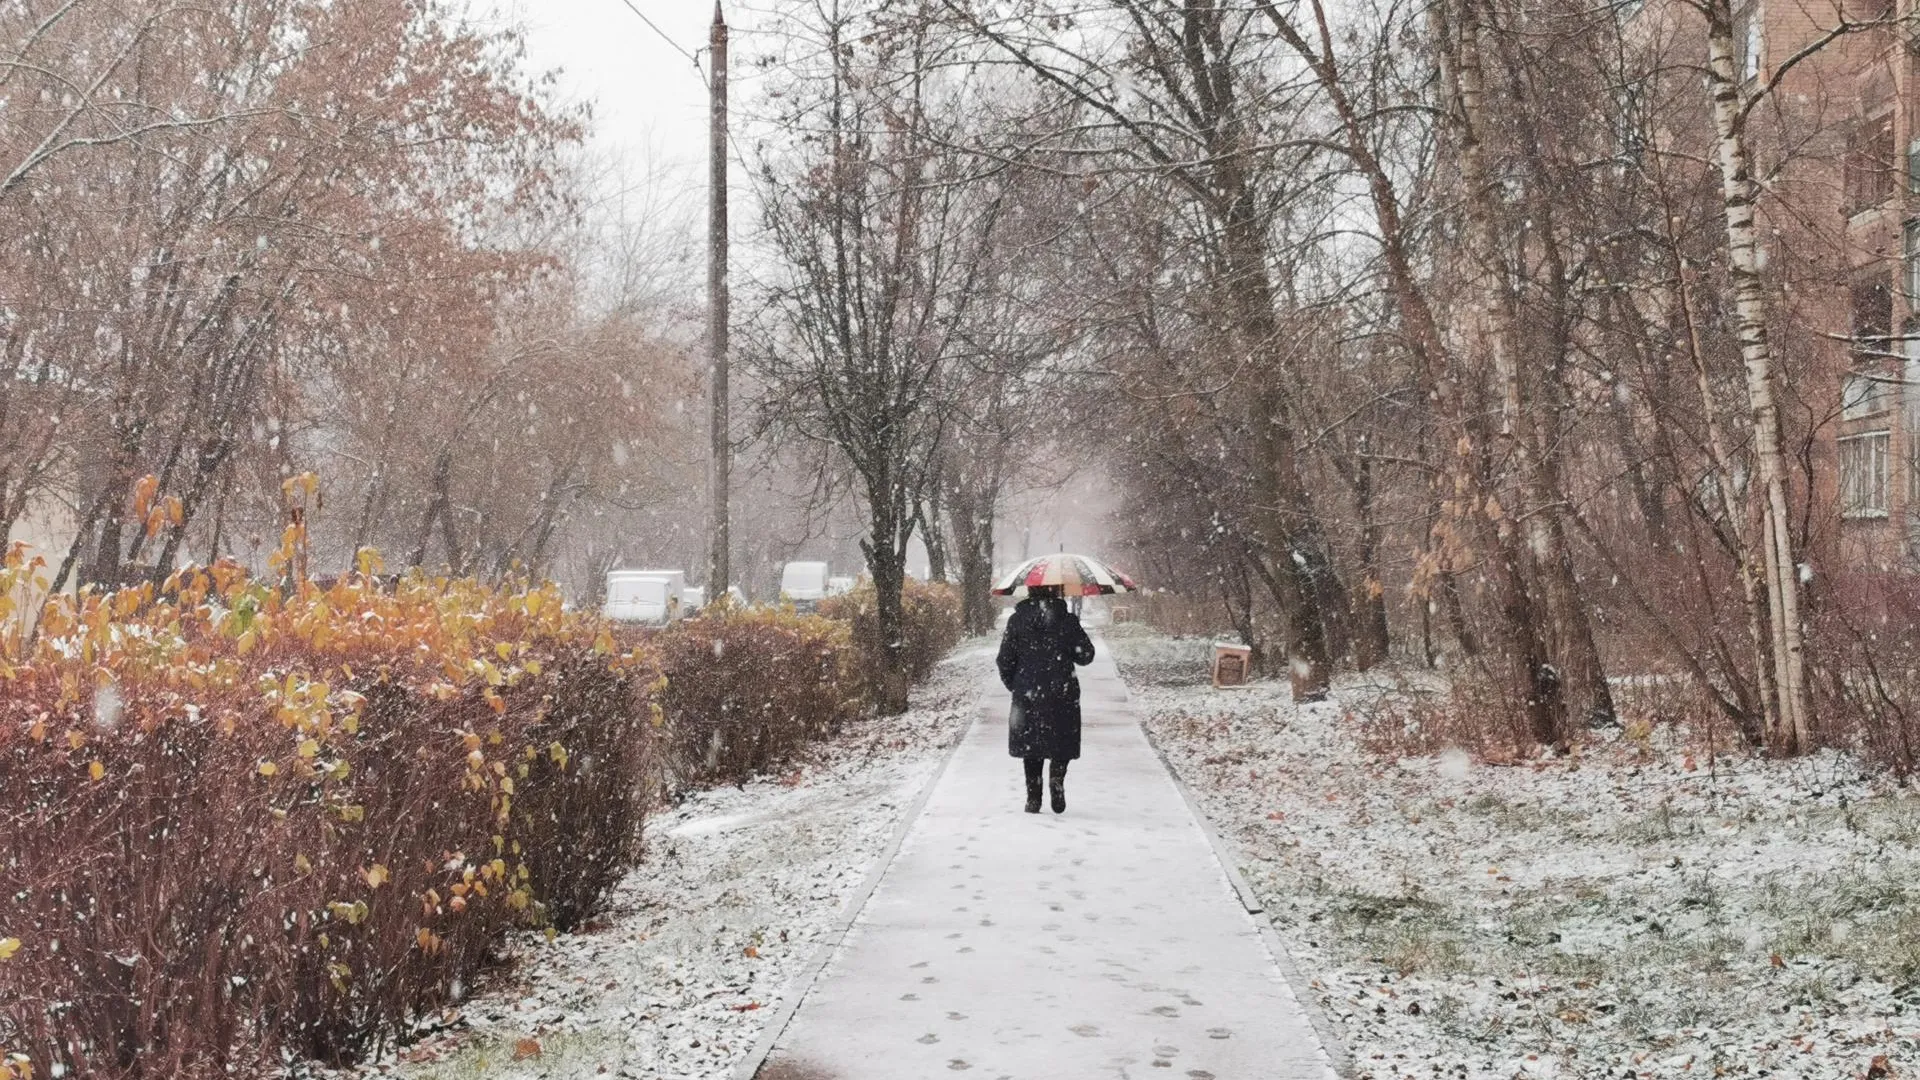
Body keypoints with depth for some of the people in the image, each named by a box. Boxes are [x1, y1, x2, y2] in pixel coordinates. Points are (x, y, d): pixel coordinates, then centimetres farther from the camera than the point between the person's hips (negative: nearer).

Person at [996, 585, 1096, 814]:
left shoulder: (1017, 620, -1)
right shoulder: (1068, 620, -5)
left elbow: (1005, 659, 2)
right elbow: (1086, 655, -1)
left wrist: (1013, 685, 16)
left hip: (1027, 694, 1)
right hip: (1062, 692, -1)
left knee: (1030, 744, 11)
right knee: (1063, 742, 12)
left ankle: (1033, 797, 6)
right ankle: (1057, 778, -14)